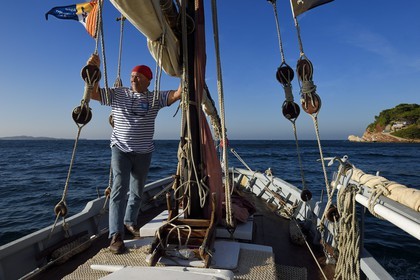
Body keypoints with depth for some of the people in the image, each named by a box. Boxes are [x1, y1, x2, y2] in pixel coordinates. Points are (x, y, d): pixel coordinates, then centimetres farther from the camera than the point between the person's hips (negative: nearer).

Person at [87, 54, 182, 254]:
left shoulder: (155, 98, 1)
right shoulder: (117, 94, 3)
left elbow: (177, 94, -9)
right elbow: (93, 94, -3)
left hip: (144, 152, 2)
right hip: (120, 149, -2)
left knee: (137, 190, 13)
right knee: (120, 188, -13)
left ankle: (130, 222, 33)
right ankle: (116, 235, -8)